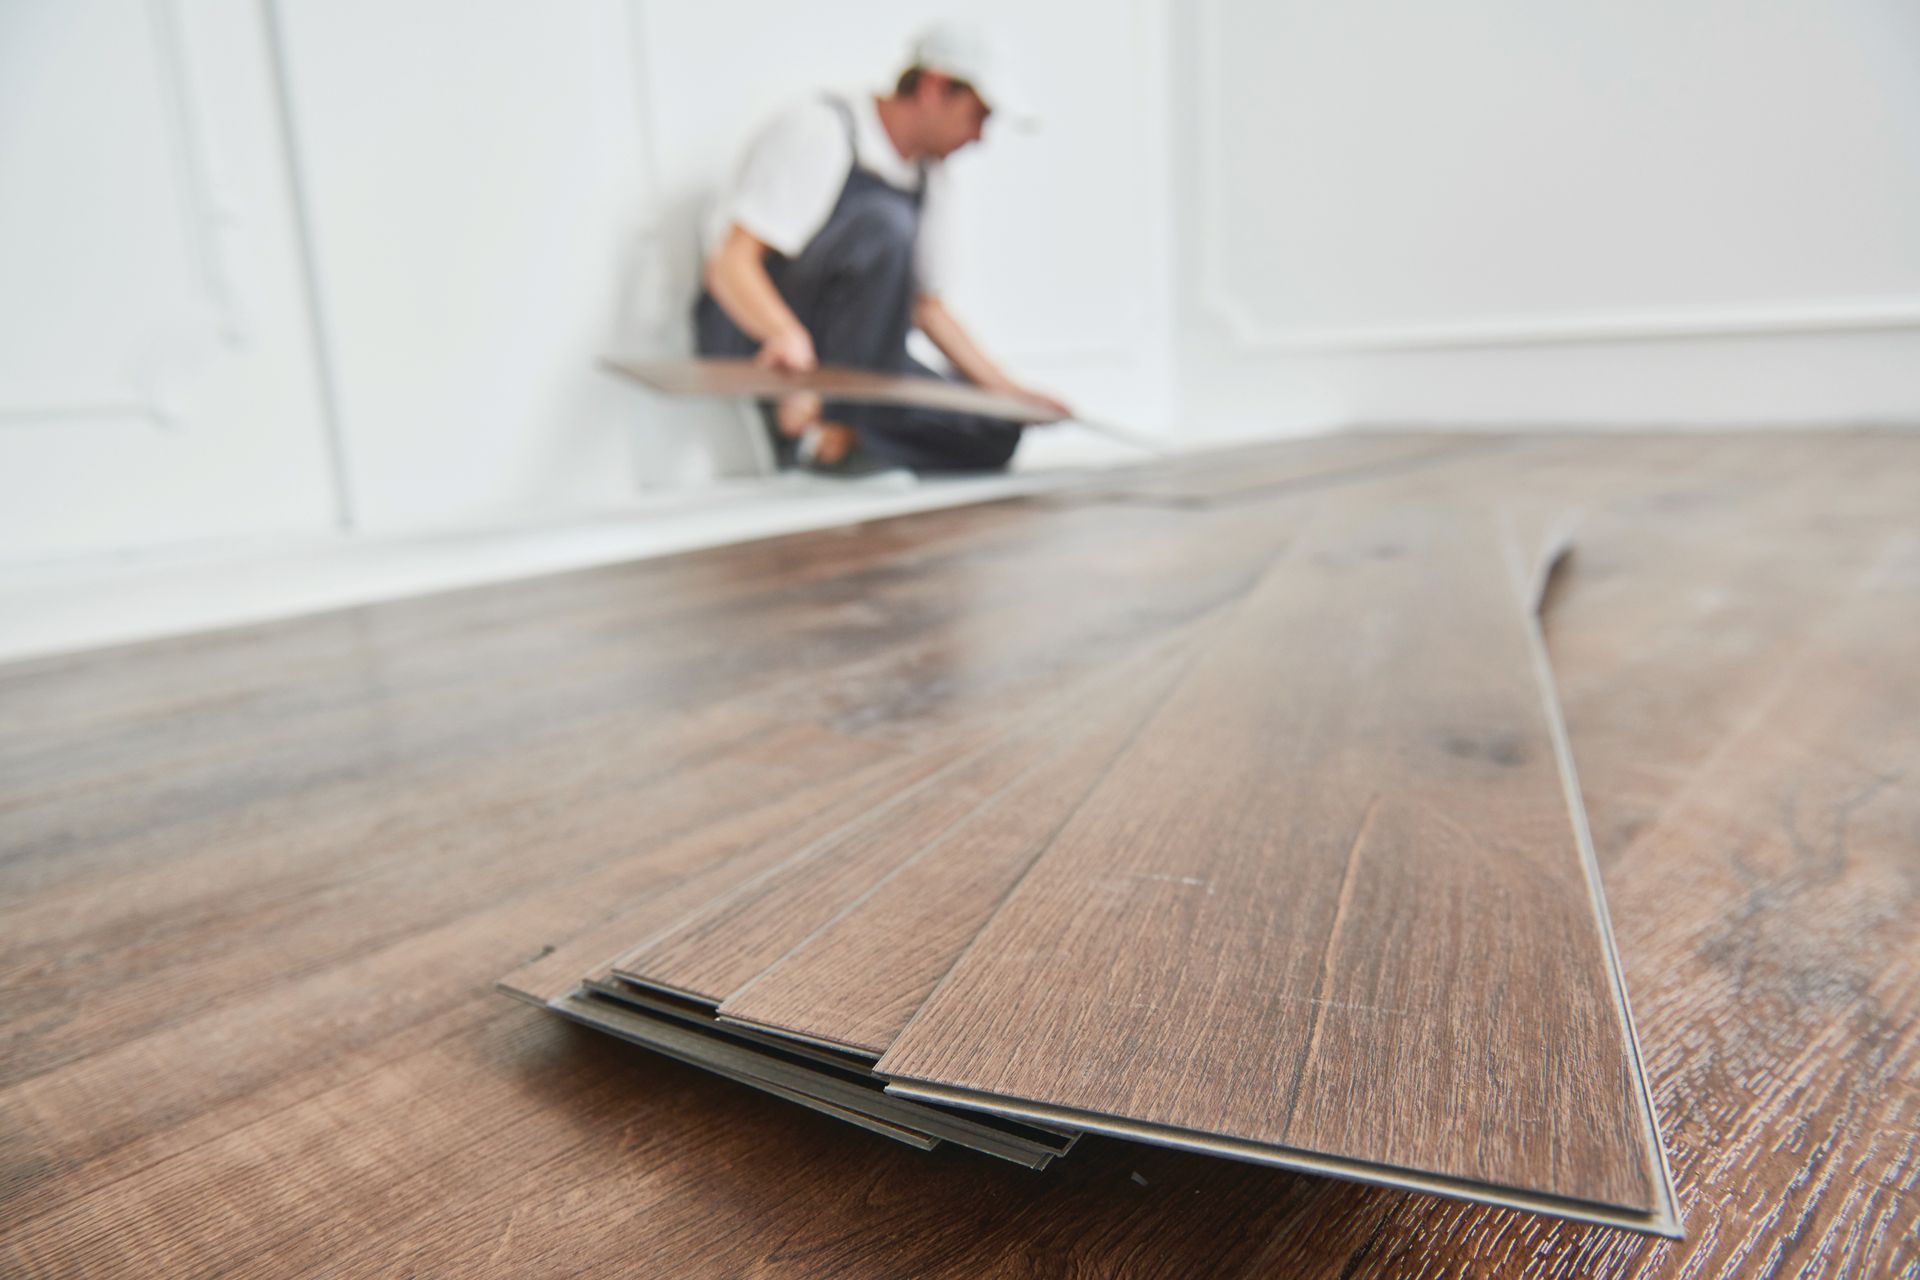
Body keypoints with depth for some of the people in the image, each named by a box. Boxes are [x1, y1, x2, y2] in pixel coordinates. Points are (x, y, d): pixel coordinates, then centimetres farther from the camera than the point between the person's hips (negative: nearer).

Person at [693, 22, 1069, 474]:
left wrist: (1011, 393, 11)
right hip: (756, 343, -7)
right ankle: (828, 432, -31)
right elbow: (729, 265, -22)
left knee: (994, 435, -10)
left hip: (839, 361, 7)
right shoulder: (818, 131, -12)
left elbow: (928, 308, 18)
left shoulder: (929, 178, 12)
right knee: (883, 225, -31)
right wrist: (787, 334, -42)